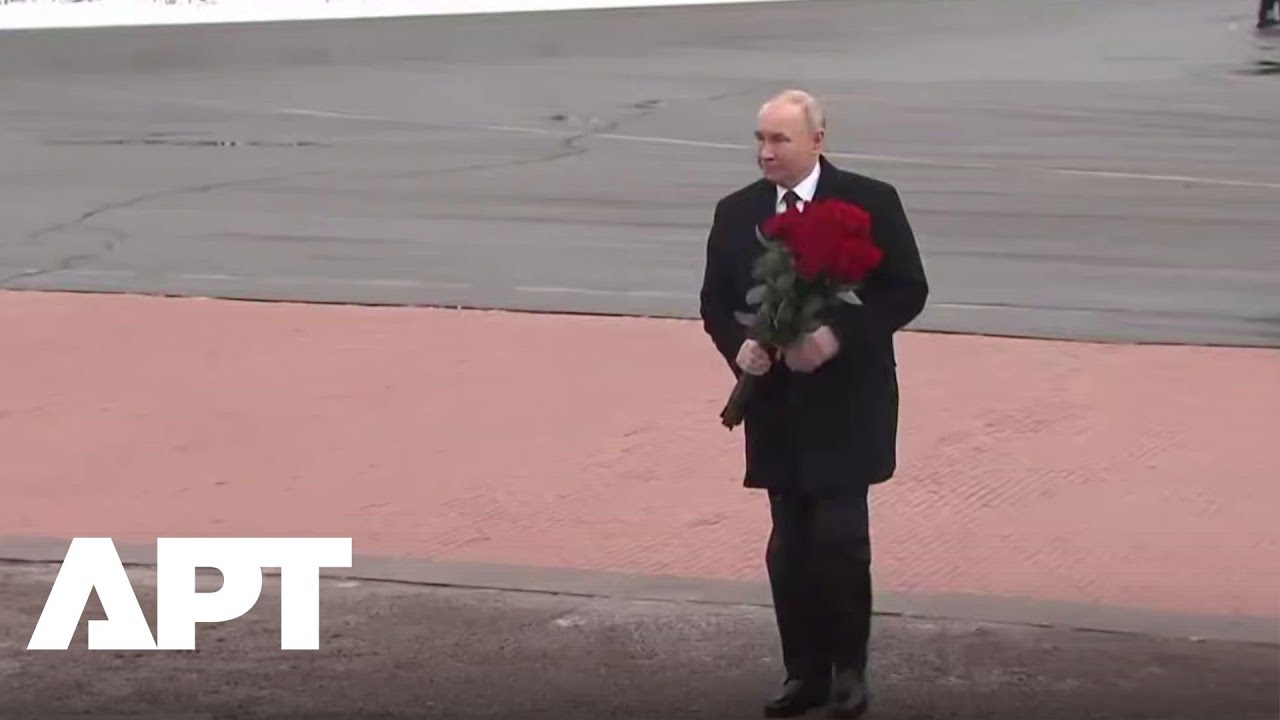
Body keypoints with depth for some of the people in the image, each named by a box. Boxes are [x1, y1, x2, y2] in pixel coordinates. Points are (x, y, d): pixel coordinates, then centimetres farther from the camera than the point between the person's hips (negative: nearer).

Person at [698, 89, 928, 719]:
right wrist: (738, 345, -10)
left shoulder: (871, 203, -6)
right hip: (775, 406, 4)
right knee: (789, 547, 7)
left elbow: (908, 290, -6)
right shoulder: (736, 213, 6)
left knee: (840, 539, -7)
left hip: (846, 405, -4)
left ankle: (848, 670, 11)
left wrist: (839, 335, -19)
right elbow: (716, 301, 12)